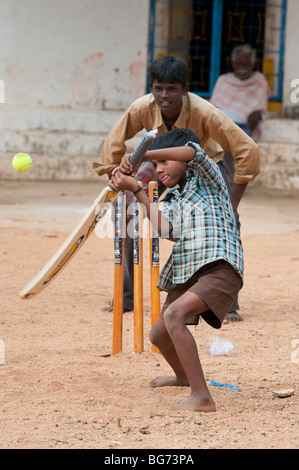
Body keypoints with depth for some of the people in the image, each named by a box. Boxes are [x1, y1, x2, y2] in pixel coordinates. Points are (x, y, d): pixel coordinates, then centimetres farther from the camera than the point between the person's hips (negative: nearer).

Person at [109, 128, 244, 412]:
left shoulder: (207, 180, 2)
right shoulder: (173, 199, 21)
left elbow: (192, 152, -20)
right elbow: (167, 228, -1)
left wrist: (140, 155, -16)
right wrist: (135, 189, -3)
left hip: (220, 270, -9)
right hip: (186, 274, 9)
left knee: (174, 315, -32)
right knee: (159, 335, 21)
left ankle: (201, 398, -35)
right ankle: (183, 376, 54)